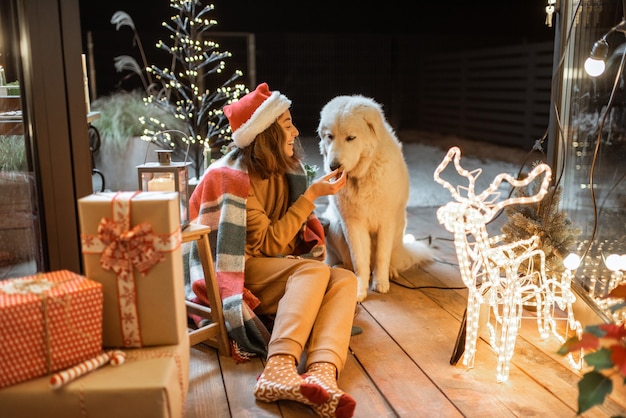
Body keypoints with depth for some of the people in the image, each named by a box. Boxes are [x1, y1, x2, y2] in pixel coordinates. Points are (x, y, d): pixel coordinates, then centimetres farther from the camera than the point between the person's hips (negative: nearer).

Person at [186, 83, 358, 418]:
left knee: (345, 279, -19)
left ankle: (322, 374, -42)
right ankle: (279, 368, -44)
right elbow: (269, 243, -17)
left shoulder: (285, 170, 7)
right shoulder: (234, 179, -14)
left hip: (285, 271, 7)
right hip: (240, 274, -7)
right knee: (316, 270, -30)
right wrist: (312, 195, -18)